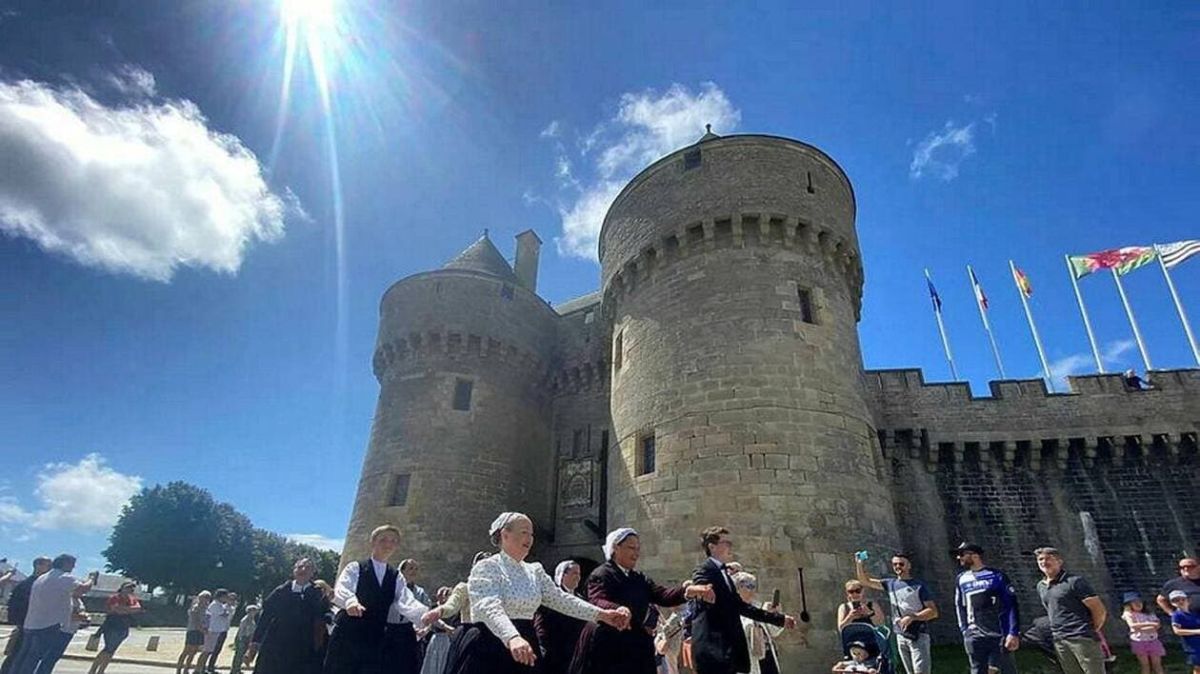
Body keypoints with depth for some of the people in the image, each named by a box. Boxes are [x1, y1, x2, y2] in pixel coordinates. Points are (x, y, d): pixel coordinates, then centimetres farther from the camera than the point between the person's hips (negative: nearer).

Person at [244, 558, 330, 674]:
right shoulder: (281, 592, 6)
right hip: (274, 651, 1)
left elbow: (321, 620, -5)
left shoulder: (317, 594, 3)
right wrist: (253, 646, 4)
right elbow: (264, 618, 7)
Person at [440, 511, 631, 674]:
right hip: (488, 652, -6)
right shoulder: (486, 568, -11)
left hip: (525, 650, 7)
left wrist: (601, 614, -4)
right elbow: (490, 609, -26)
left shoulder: (535, 571, 11)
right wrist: (512, 638, -44)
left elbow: (560, 599, 7)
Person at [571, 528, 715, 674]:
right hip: (605, 651, -6)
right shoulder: (600, 575, -8)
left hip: (637, 653, 7)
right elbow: (597, 601, -26)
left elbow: (663, 595, -2)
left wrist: (688, 590, -23)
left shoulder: (641, 579, 14)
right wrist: (618, 609, -49)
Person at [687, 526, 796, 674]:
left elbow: (739, 605, 26)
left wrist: (779, 618, 29)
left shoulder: (724, 575, 21)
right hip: (712, 652, -10)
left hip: (728, 651, 10)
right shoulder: (703, 572, -7)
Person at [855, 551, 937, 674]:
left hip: (919, 636, -5)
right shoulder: (890, 584, 10)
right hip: (901, 636, 5)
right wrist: (859, 565, -6)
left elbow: (933, 612, -6)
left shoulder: (919, 585, -2)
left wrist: (912, 617, -17)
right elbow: (865, 581, 12)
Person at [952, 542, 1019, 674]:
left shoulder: (997, 575, 0)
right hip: (974, 637, 3)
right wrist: (965, 631, 7)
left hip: (999, 636, -3)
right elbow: (960, 607, 16)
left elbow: (1011, 605, -4)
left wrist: (1013, 633, -12)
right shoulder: (961, 579, 12)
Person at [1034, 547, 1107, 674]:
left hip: (1081, 638, -6)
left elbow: (1100, 610, -8)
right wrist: (1059, 631, 15)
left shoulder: (1075, 581, -9)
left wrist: (1091, 632, 0)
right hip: (1059, 641, 7)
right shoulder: (1041, 586, 12)